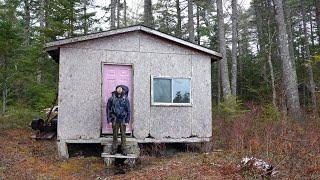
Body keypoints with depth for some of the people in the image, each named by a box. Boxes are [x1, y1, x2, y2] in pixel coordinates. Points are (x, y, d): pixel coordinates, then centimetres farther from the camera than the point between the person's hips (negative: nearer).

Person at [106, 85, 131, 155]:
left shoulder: (125, 99, -1)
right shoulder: (111, 99, -2)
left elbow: (128, 110, 3)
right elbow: (108, 110, 2)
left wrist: (127, 121, -2)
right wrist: (109, 120, -2)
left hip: (123, 120, 0)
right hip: (115, 120, 0)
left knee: (123, 135, 5)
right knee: (115, 135, 7)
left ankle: (123, 149, 14)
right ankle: (114, 149, 17)